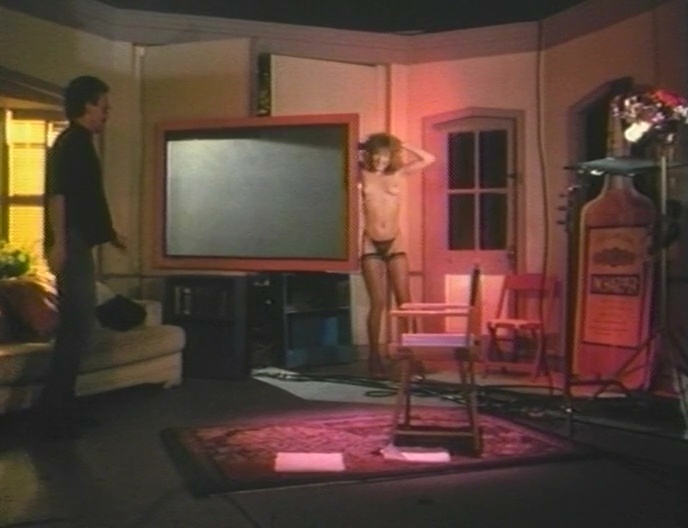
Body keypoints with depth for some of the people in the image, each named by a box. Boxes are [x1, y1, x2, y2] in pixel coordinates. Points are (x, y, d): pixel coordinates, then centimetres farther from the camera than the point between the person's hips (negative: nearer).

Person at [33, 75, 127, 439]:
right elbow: (57, 193, -20)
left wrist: (110, 234, 34)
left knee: (76, 327, 11)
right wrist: (57, 242, -28)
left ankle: (61, 410, 17)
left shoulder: (79, 144, 20)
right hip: (70, 246, -10)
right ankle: (52, 415, -7)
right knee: (78, 327, -11)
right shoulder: (72, 142, -9)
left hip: (77, 245, 10)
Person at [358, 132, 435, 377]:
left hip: (395, 244, 1)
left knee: (404, 301, -3)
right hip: (371, 245, -1)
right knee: (378, 303, -3)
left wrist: (401, 145, 4)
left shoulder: (398, 174, 5)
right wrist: (359, 148, 1)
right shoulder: (363, 175, 3)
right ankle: (374, 355, 5)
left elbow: (429, 159, 5)